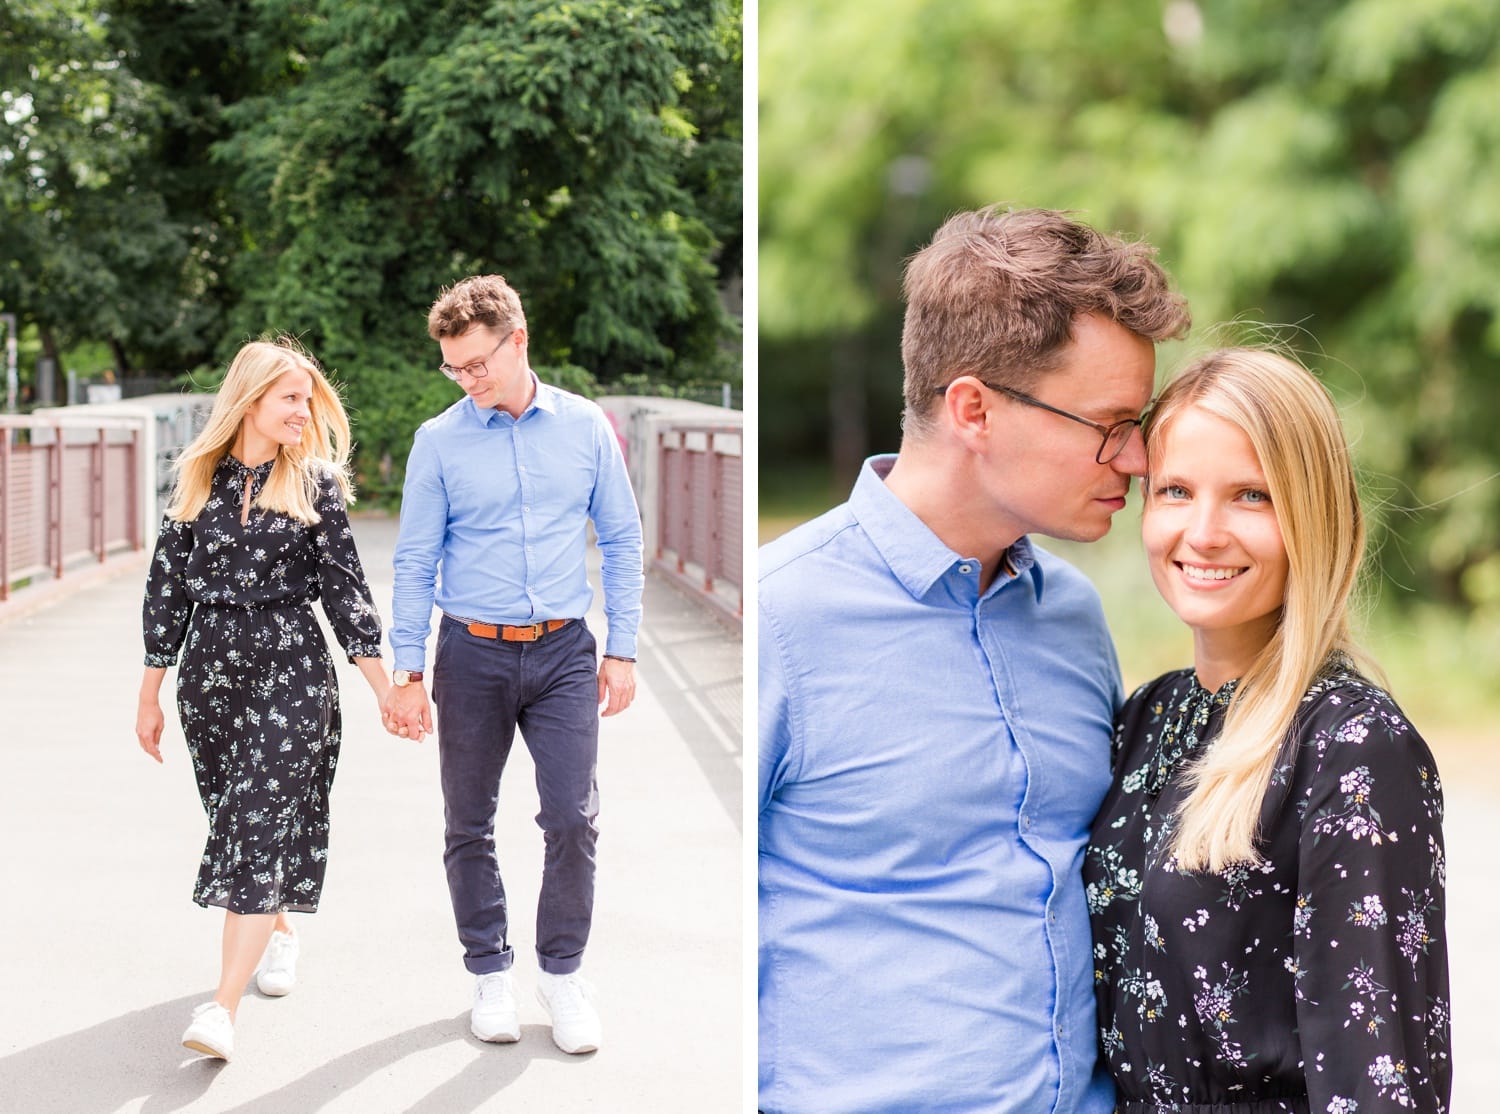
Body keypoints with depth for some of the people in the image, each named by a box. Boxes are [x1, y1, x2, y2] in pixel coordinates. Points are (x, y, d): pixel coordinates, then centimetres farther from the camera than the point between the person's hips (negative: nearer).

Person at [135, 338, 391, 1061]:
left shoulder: (315, 481, 0)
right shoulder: (198, 479, 5)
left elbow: (344, 587, 1)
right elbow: (168, 587, 9)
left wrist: (386, 690, -4)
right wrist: (150, 697, 10)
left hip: (292, 668, -3)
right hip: (210, 668, 3)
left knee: (261, 822, -12)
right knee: (234, 820, 13)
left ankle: (223, 1008, -17)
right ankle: (280, 933, 41)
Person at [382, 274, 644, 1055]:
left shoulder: (585, 428, 1)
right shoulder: (439, 442, -1)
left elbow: (621, 542, 7)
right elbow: (415, 564, 1)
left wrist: (622, 650, 3)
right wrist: (408, 673, -2)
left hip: (563, 651, 0)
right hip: (472, 654, 0)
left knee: (573, 819, -6)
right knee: (469, 827, 7)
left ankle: (562, 970, 11)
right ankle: (490, 971, 22)